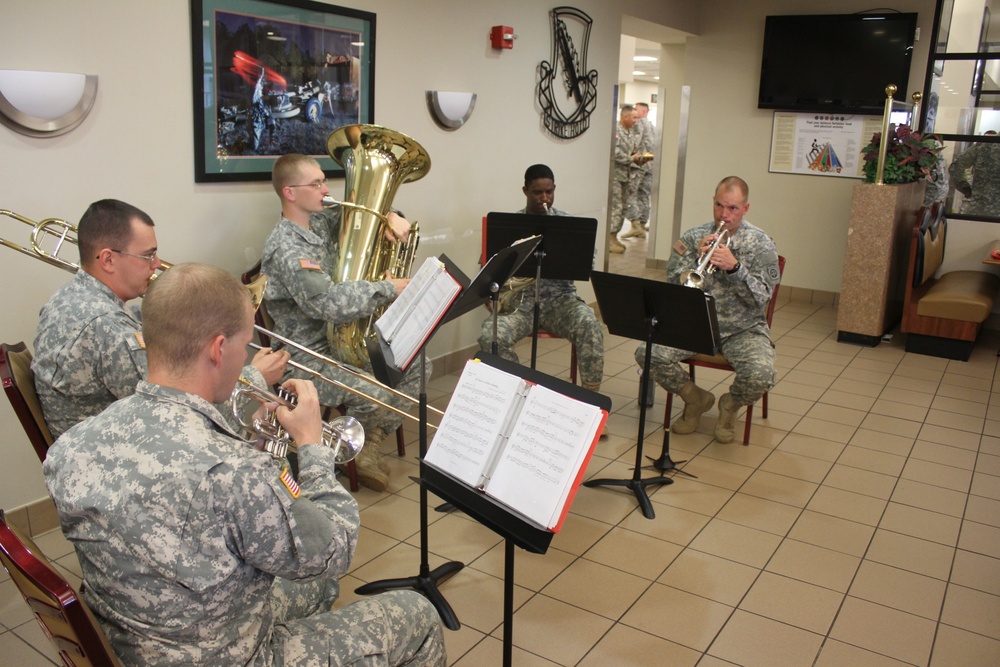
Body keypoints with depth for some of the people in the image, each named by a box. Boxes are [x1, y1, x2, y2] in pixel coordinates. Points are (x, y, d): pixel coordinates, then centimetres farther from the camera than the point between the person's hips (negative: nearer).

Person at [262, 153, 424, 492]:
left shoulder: (321, 221, 6)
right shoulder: (284, 248, -22)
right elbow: (330, 302, -35)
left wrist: (391, 217, -5)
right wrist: (388, 288, -26)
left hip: (341, 338, 9)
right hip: (308, 357, -9)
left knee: (416, 364, 2)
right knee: (375, 395, -29)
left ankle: (369, 446, 10)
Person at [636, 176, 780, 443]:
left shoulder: (761, 243, -1)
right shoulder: (692, 238, 3)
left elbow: (761, 298, -10)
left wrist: (734, 267, -24)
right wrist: (696, 257, -18)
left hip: (743, 329, -2)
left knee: (761, 376, -31)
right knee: (647, 353, -22)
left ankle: (730, 404, 10)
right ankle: (696, 399, 8)